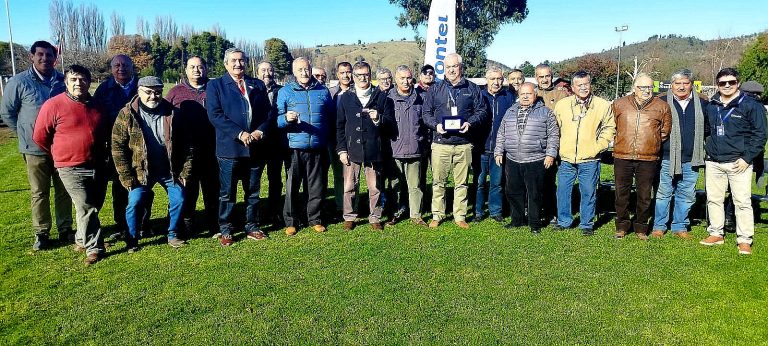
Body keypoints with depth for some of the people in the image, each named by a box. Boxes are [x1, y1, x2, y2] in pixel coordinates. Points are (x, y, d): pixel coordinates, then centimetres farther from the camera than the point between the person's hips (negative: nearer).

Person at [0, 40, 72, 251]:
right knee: (39, 193, 7)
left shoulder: (63, 81, 2)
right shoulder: (19, 82, -5)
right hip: (35, 148, -2)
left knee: (64, 191, 10)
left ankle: (65, 229, 22)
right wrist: (25, 133, 2)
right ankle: (41, 233, 17)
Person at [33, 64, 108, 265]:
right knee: (85, 208, -10)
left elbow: (105, 133, 22)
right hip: (71, 168, -5)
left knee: (95, 207, 13)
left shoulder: (96, 106, 7)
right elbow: (39, 137, -2)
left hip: (98, 166, 5)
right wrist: (59, 155, 7)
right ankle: (94, 248, 1)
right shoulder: (53, 105, -8)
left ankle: (82, 239, 34)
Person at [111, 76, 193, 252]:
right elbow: (118, 147, -7)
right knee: (134, 203, -6)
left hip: (170, 170, 2)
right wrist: (126, 177, -11)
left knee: (179, 200, 1)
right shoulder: (127, 114, -8)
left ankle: (172, 234, 23)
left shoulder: (172, 113, -3)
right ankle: (132, 240, 16)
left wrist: (185, 171, -3)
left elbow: (186, 144, 1)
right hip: (141, 171, -2)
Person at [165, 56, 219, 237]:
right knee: (187, 190, 8)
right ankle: (187, 227, 20)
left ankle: (214, 226, 20)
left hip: (210, 152, 0)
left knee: (212, 189, 8)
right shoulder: (175, 92, 8)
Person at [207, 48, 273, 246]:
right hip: (229, 149, -3)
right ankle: (225, 231, 17)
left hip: (256, 148, 3)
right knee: (227, 193, 5)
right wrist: (240, 134, -17)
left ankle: (252, 227, 25)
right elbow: (215, 115, -9)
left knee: (253, 192, 13)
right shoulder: (215, 85, 3)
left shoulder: (258, 85, 13)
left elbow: (269, 113, 9)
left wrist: (260, 131, -10)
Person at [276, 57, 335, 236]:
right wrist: (286, 119, -22)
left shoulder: (323, 91, 11)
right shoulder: (285, 92, 5)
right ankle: (291, 221, 13)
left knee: (317, 186, 6)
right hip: (294, 148, -2)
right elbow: (276, 119, -1)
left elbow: (332, 117, 17)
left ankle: (315, 219, 20)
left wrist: (329, 139, 9)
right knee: (292, 186, 1)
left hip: (318, 148, 2)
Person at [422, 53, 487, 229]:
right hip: (441, 143, 0)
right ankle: (437, 216, 14)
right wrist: (435, 125, -9)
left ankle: (460, 216, 17)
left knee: (461, 183, 7)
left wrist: (470, 123, -10)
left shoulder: (472, 88, 9)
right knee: (438, 182, 3)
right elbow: (426, 113, 9)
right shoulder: (435, 89, 9)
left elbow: (481, 111, 9)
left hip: (464, 144, 0)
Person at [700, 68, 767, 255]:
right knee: (713, 199, 10)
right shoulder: (710, 106, 11)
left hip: (738, 163, -4)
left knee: (743, 201, -3)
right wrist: (708, 150, 11)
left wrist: (747, 158, -11)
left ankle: (744, 240, 5)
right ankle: (716, 234, 23)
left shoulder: (751, 105, -2)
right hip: (713, 163, 5)